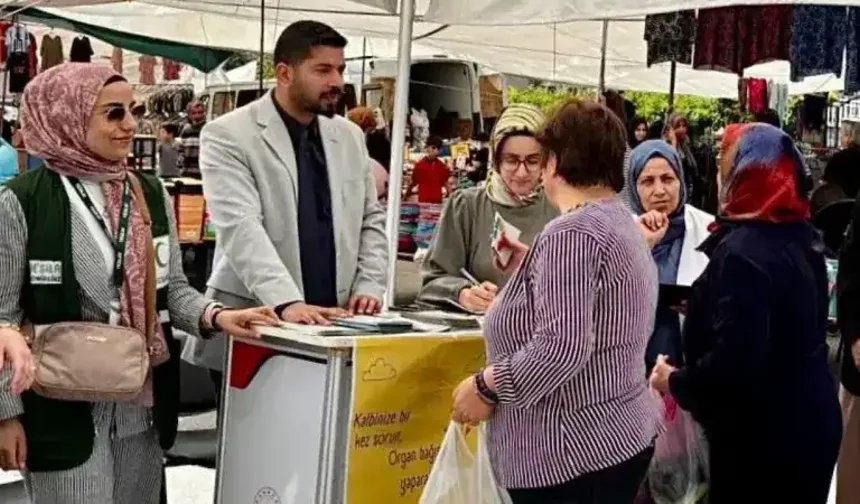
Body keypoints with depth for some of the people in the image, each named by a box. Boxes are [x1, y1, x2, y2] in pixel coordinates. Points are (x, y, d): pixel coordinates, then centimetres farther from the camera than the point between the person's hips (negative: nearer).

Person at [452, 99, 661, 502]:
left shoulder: (572, 234, -19)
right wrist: (527, 272, 27)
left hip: (573, 453, -10)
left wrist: (485, 387, -15)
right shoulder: (622, 223, 13)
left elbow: (561, 348, -27)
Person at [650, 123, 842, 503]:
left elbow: (734, 363, -30)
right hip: (806, 423, 9)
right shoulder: (799, 237, 6)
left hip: (762, 438, -9)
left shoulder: (743, 252, -24)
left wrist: (675, 382, -12)